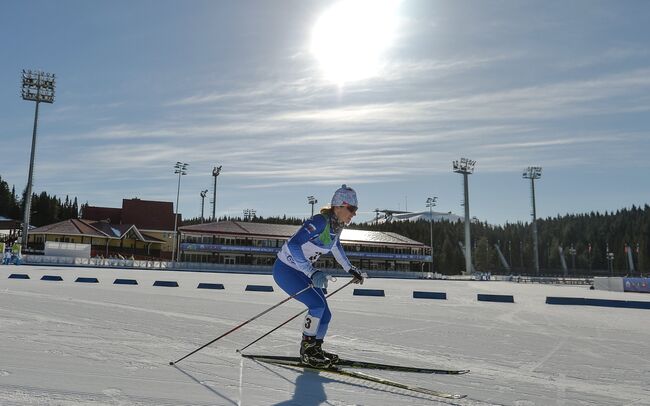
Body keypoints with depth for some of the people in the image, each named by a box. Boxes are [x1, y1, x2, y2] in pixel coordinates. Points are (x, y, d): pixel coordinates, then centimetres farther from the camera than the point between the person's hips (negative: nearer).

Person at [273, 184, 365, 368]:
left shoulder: (337, 226, 0)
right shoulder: (320, 221, -27)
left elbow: (336, 247, 22)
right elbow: (292, 245, -35)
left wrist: (351, 269, 25)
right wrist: (312, 273, -39)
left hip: (302, 271, 9)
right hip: (285, 269, -9)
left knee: (325, 315, 4)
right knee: (317, 304, -20)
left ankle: (315, 349, 23)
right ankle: (307, 349, -3)